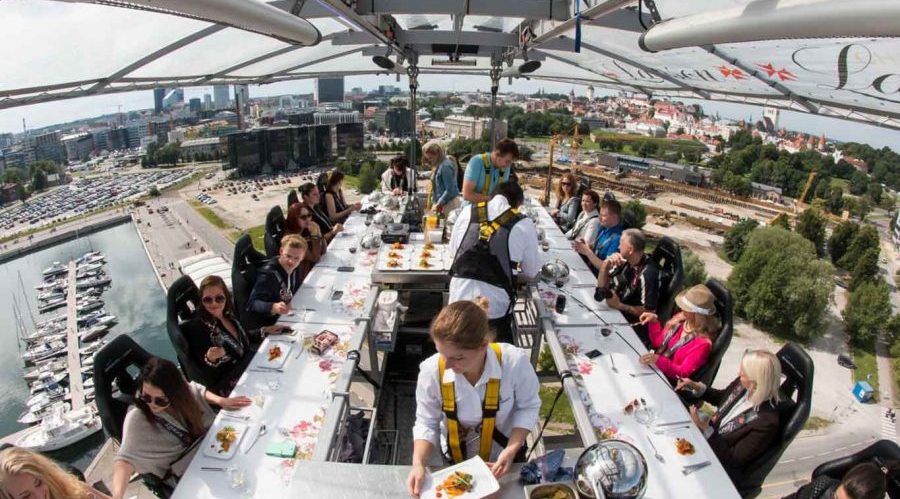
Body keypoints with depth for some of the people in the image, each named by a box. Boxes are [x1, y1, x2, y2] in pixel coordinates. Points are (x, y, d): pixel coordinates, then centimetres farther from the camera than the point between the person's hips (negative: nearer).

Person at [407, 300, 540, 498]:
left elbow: (528, 407, -13)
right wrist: (418, 464, -28)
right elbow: (426, 423, -14)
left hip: (504, 457, 0)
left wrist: (512, 450, -24)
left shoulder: (515, 363, -32)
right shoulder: (431, 371, -29)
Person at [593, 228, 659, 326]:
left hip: (628, 322, -6)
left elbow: (650, 311, -22)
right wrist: (606, 264, -15)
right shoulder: (626, 260, -6)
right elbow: (602, 286, 2)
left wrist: (620, 306, -25)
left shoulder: (647, 274, -26)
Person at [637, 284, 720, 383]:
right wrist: (654, 321, -2)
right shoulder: (681, 318, 0)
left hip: (666, 382, -7)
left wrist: (658, 360, -36)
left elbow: (683, 373, -21)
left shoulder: (703, 343, -19)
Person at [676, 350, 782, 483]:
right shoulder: (742, 385, -11)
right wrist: (697, 388, -3)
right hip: (705, 440, 6)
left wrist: (706, 429, -27)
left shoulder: (767, 421, -29)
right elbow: (721, 397, 13)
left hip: (722, 470, -6)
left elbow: (734, 459, -22)